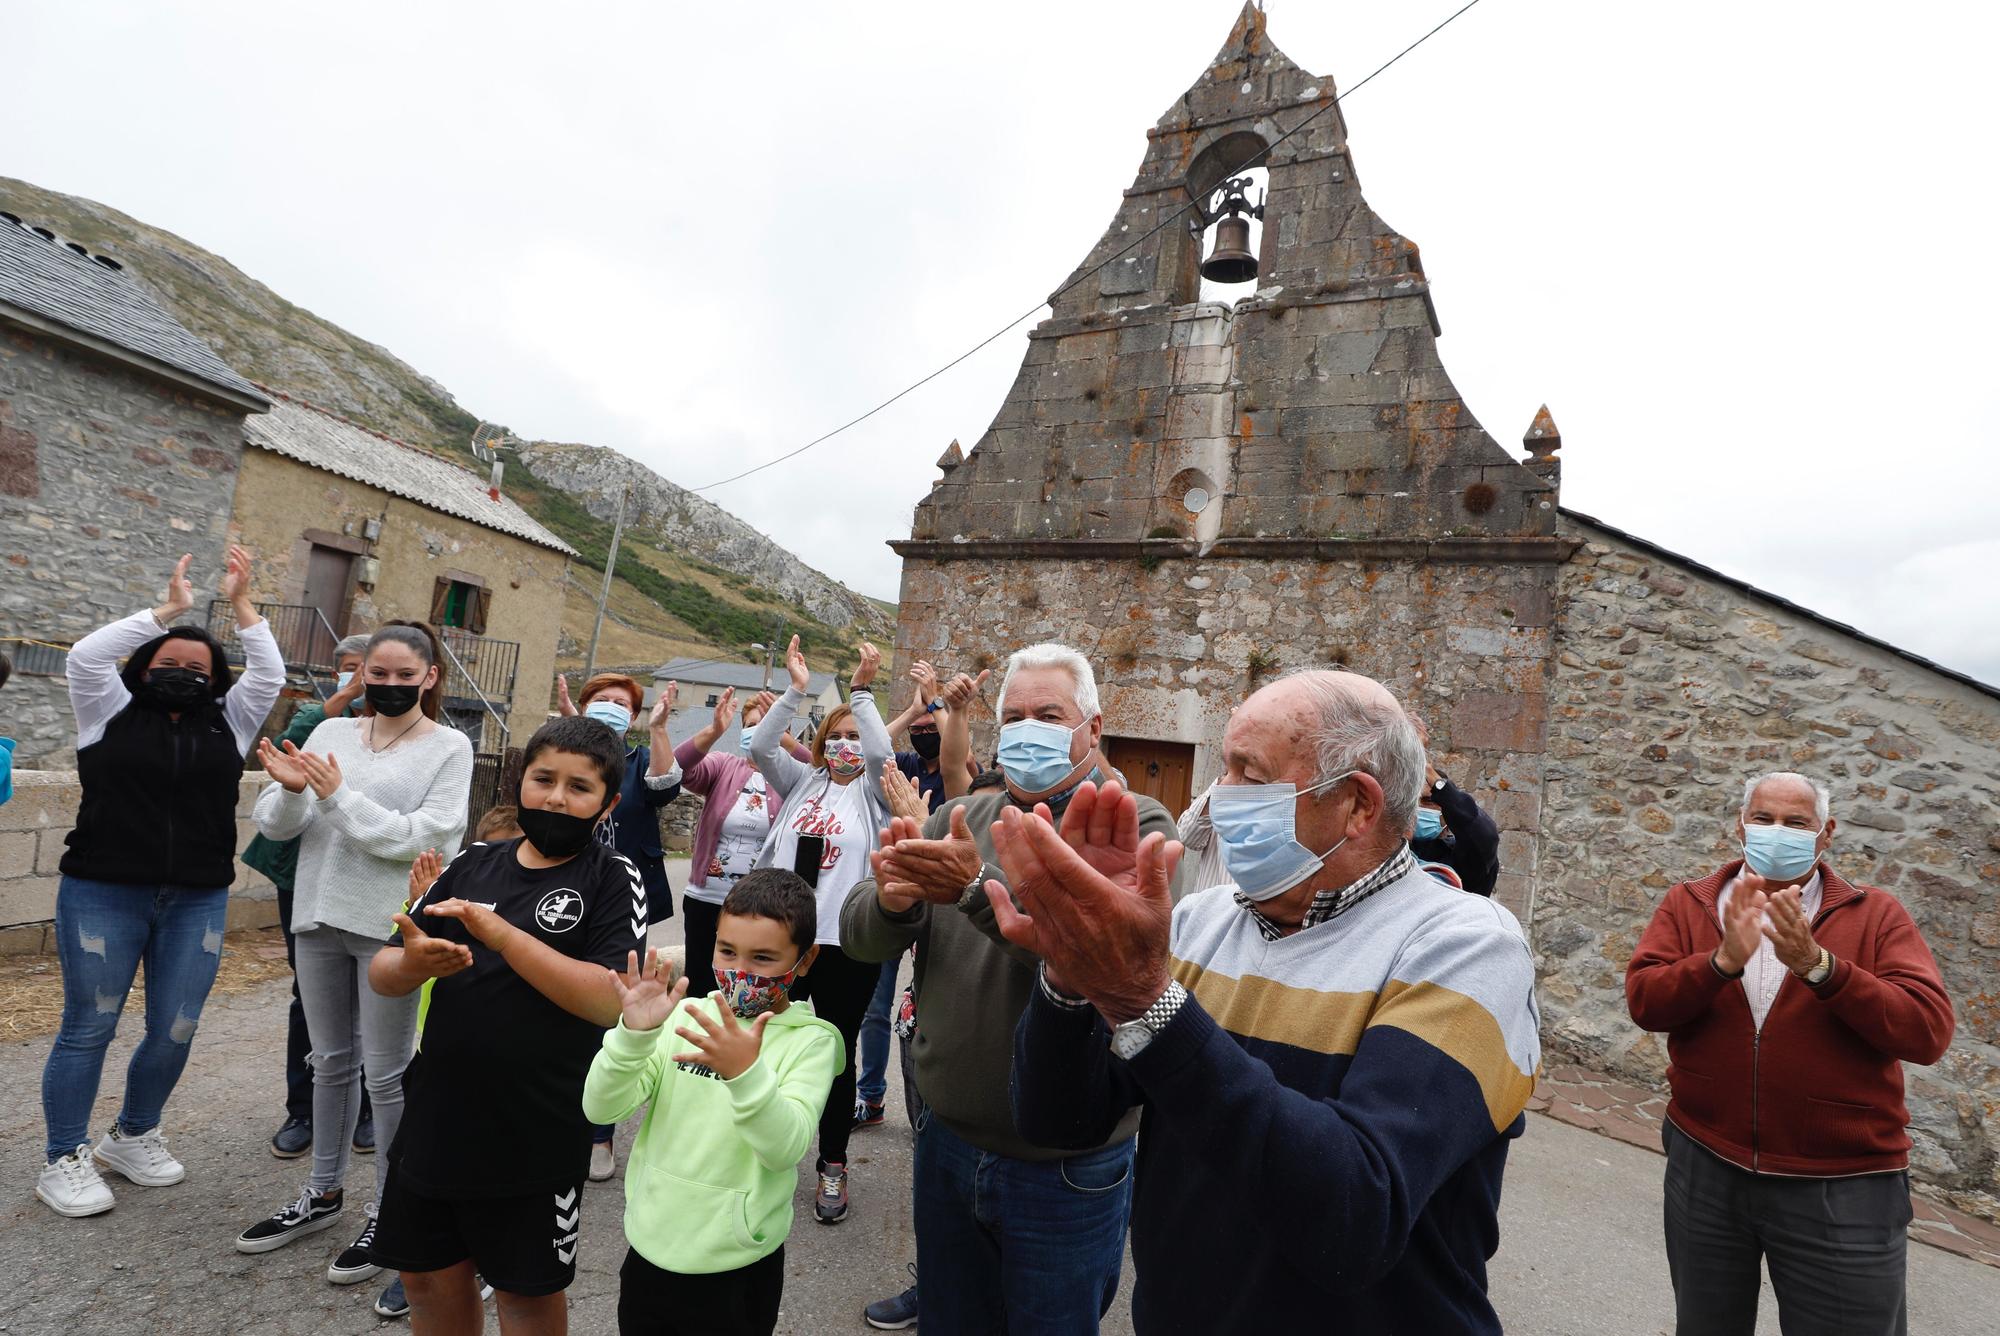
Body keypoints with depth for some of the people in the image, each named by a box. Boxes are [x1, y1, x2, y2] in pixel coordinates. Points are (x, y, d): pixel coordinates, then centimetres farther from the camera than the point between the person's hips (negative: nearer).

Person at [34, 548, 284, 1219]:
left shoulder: (228, 723, 9)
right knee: (88, 1028, 6)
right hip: (102, 896, -2)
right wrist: (167, 610, -5)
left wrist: (241, 603, -1)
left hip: (198, 903, 2)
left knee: (174, 1033, 6)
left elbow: (269, 674, -1)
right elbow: (86, 655, -8)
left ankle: (132, 1137, 28)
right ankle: (65, 1160, 19)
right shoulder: (111, 713, 5)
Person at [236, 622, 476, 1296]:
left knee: (385, 1074, 5)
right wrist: (291, 789, -18)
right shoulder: (331, 732, 5)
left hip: (391, 926, -5)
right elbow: (278, 825, 3)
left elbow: (424, 836, -17)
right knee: (330, 1062, 19)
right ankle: (323, 1194, 37)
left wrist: (339, 796, -19)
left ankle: (387, 1210, 21)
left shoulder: (448, 747, -8)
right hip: (321, 916, 5)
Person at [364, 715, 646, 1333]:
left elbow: (611, 1001, -23)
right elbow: (381, 975, 3)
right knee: (428, 1276, 21)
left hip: (537, 1136, -4)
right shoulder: (473, 865, 2)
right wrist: (411, 963, -20)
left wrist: (503, 935, -28)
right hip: (435, 1118, 4)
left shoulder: (612, 878, -11)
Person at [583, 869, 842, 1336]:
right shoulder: (683, 1017, -4)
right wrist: (634, 1034, -26)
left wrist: (746, 1073, -39)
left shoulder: (810, 1040, -12)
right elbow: (601, 1108, -9)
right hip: (649, 1250, 3)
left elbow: (785, 1149, -23)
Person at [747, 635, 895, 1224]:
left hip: (847, 943, -3)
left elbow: (881, 753, -19)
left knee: (837, 1055, 7)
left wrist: (862, 690, -19)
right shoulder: (802, 782, 11)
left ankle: (833, 1166, 24)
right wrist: (796, 692, -11)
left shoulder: (873, 792, 1)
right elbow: (760, 747, -3)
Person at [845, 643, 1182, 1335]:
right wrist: (891, 901, -26)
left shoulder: (1137, 826, -12)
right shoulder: (959, 820, 1)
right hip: (946, 1144, 4)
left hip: (1064, 1168, -4)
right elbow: (860, 935, -3)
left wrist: (981, 887, -37)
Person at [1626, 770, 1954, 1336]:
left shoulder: (1876, 914, -3)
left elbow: (1929, 1032, -15)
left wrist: (1816, 965, -27)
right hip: (1704, 1165, 2)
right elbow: (1643, 1003, -13)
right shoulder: (1687, 904, -1)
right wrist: (1724, 960, -27)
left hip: (1842, 1186, -1)